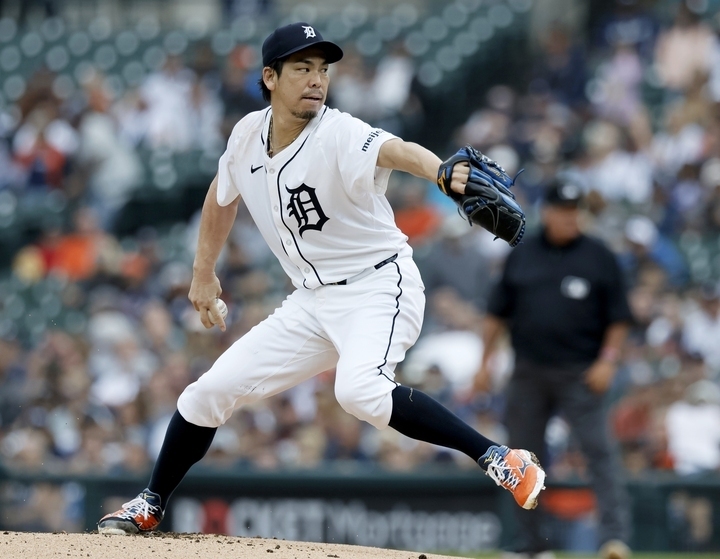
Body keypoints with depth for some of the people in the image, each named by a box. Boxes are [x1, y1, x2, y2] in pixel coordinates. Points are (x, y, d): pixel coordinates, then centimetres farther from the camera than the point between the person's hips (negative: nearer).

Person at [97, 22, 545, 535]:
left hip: (378, 287, -7)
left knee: (359, 390, -35)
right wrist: (203, 273, 25)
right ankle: (150, 506, 29)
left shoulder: (341, 136, -21)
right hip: (313, 302, 7)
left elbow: (396, 151, -44)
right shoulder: (247, 135, -1)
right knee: (209, 393, 8)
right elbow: (222, 198, 20)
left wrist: (442, 174, -64)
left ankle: (501, 461, -29)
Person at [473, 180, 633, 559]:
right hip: (528, 373, 3)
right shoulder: (522, 256, 9)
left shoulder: (599, 257, 2)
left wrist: (607, 360, -9)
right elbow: (497, 313, 14)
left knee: (598, 450, -15)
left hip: (580, 373, -3)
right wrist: (485, 362, 8)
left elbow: (618, 317, 2)